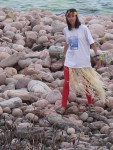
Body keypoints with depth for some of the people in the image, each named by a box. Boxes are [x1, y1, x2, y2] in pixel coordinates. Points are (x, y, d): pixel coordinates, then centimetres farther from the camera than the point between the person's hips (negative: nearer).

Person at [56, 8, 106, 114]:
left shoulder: (83, 28, -11)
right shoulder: (66, 30, 1)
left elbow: (91, 43, -7)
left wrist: (97, 56, -9)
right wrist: (64, 55, 22)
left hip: (83, 61, -3)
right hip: (70, 61, 3)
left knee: (86, 83, 11)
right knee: (67, 84, 0)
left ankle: (90, 102, 29)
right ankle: (63, 105, 7)